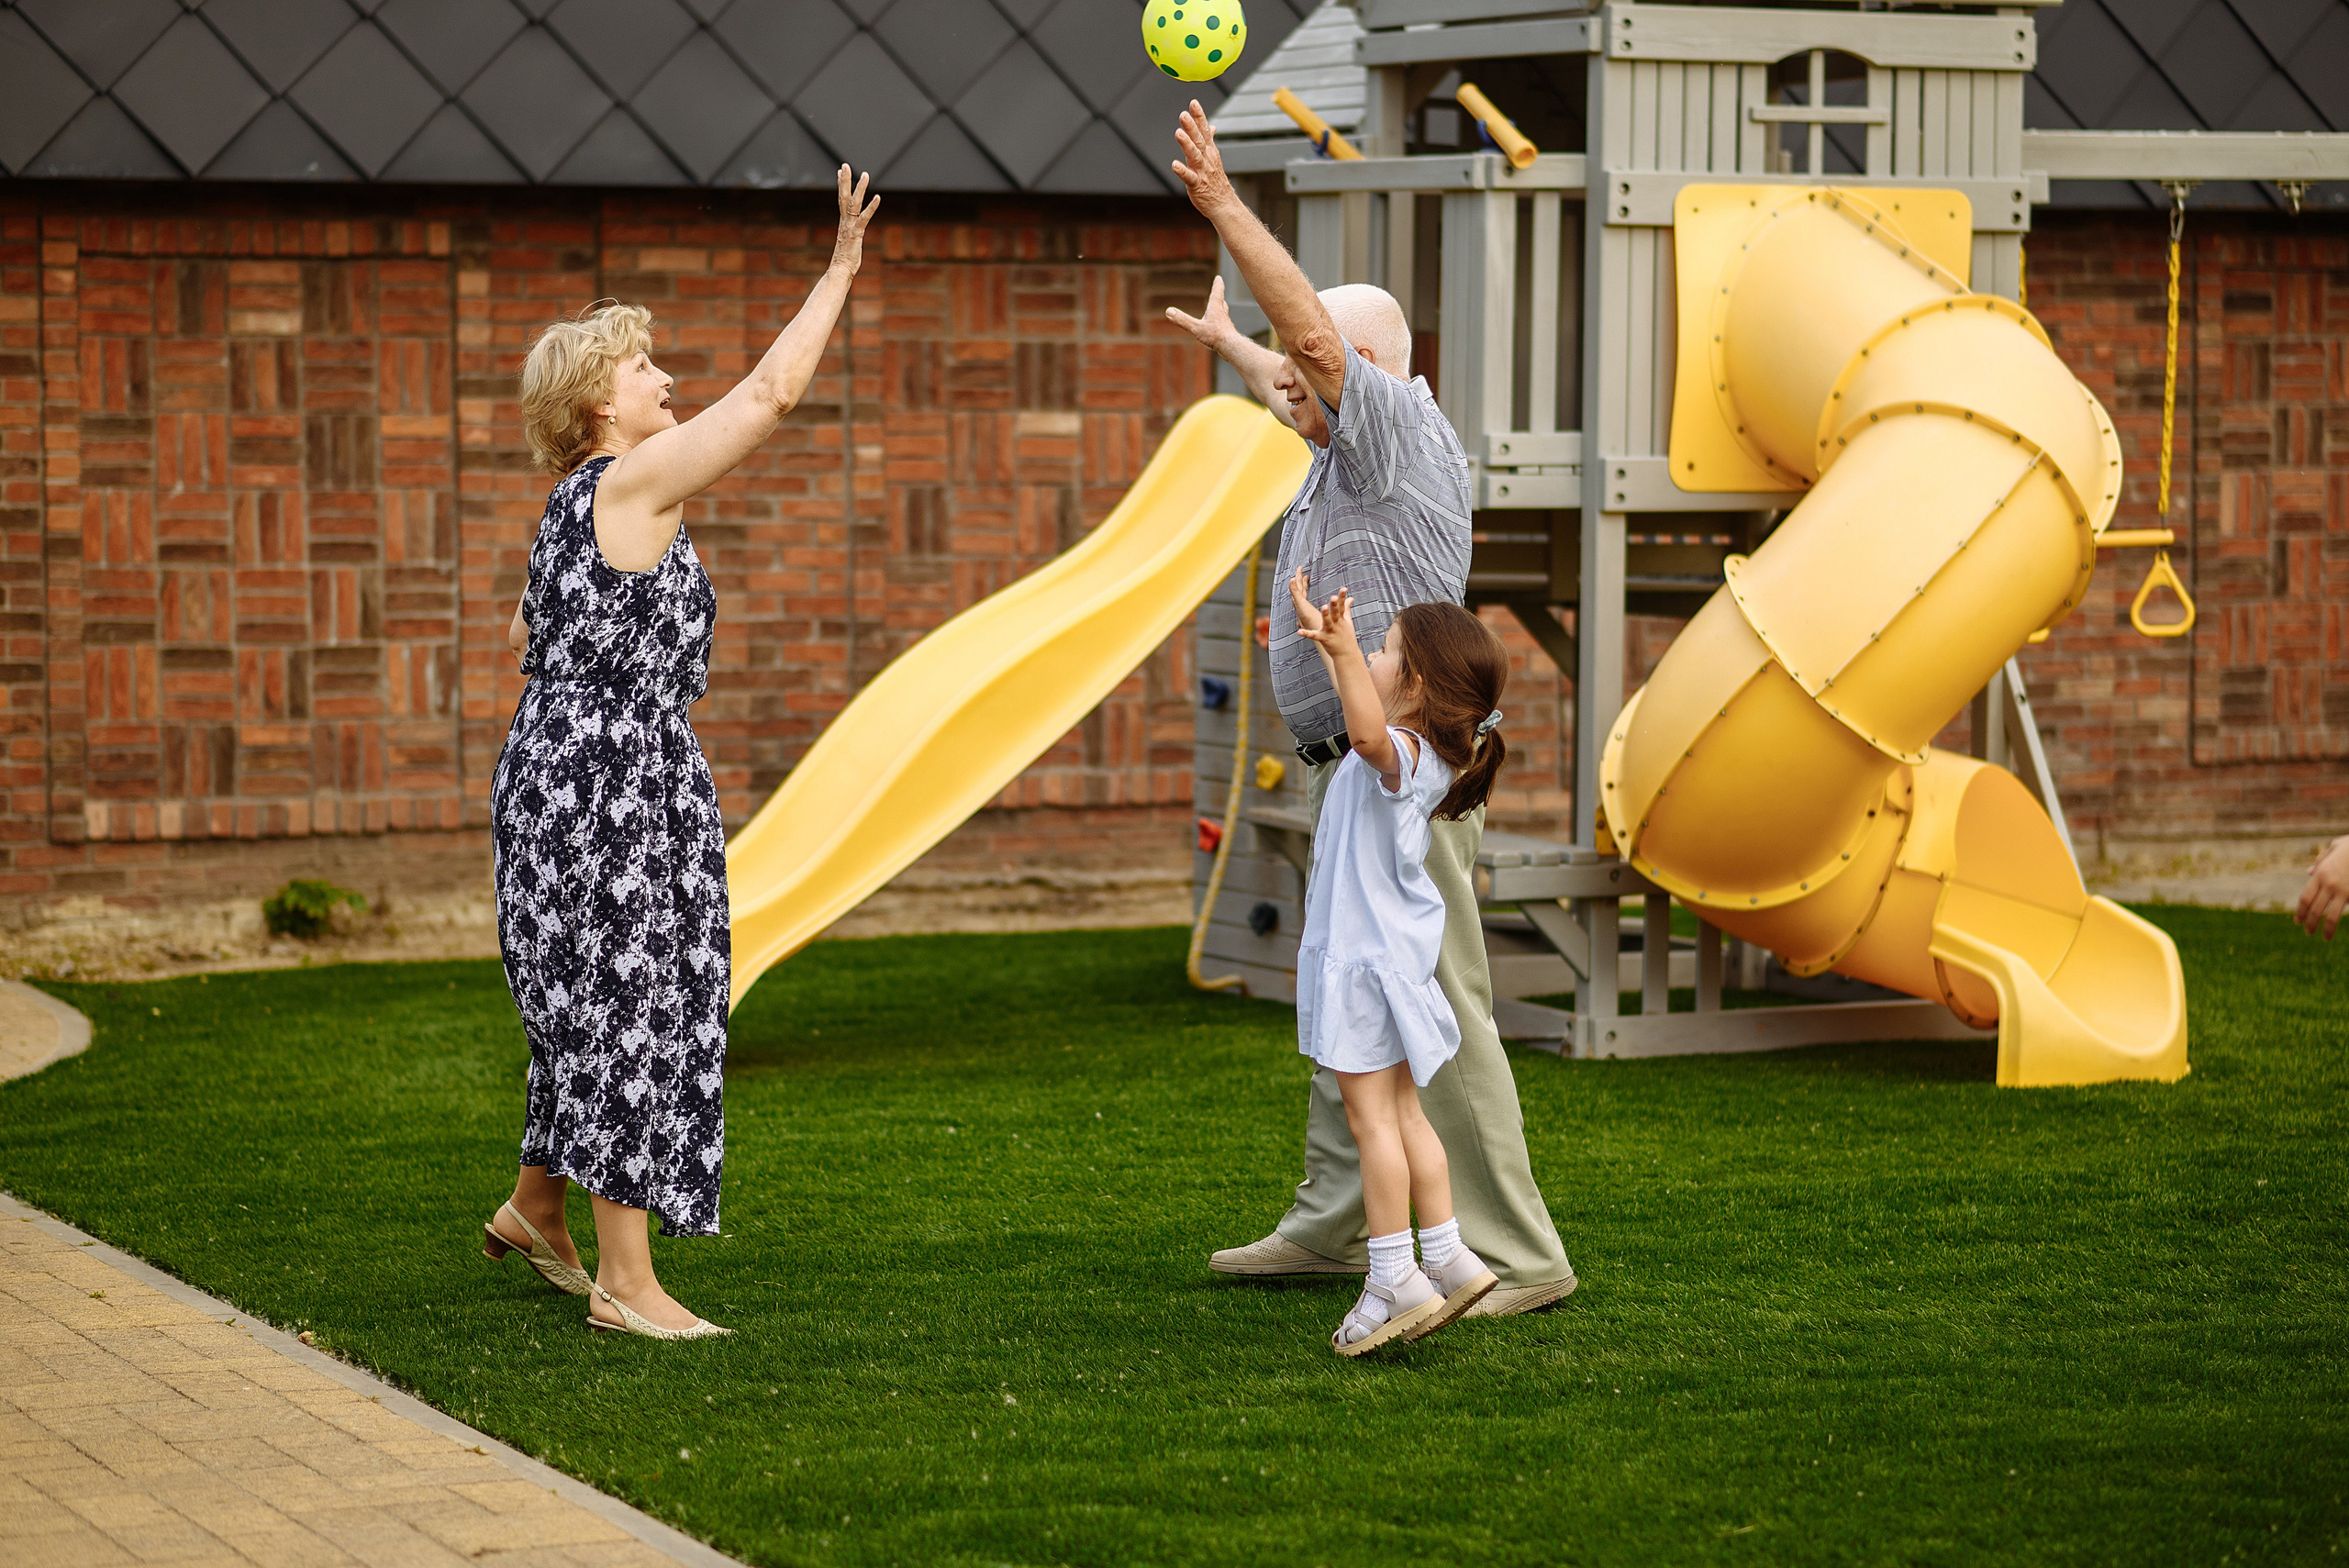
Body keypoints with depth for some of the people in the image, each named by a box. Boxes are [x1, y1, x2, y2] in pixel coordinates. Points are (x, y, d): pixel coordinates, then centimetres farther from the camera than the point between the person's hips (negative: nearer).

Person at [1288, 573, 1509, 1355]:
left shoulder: (1402, 753, -22)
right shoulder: (1417, 749, 9)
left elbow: (1368, 730, -48)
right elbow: (1362, 704, 30)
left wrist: (1345, 651, -58)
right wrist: (1322, 638, 41)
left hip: (1367, 958, -10)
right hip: (1387, 952, 10)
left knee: (1372, 1115, -6)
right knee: (1401, 1113, 16)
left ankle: (1393, 1279, -5)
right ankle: (1446, 1257, 20)